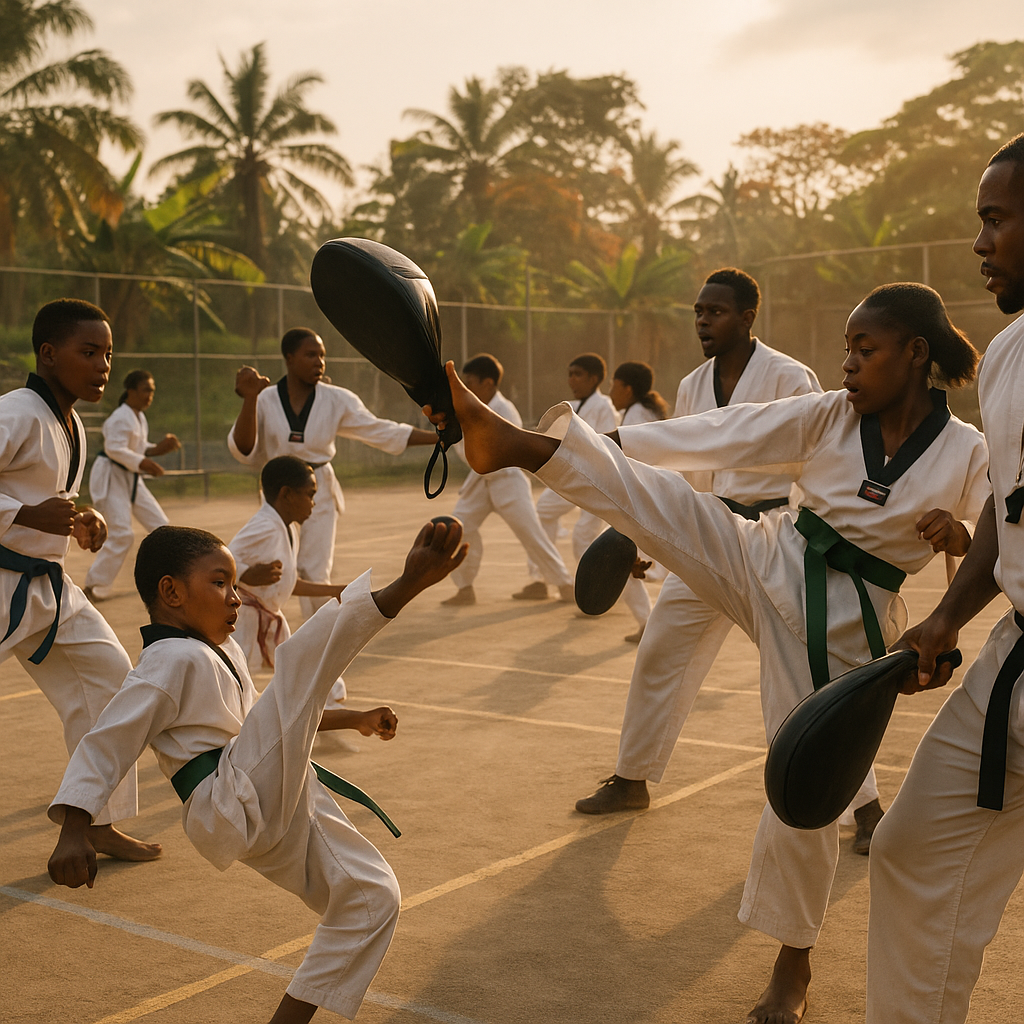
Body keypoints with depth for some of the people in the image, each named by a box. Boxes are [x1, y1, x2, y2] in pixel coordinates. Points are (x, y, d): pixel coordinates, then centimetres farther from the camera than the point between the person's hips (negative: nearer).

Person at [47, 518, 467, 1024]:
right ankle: (407, 585, -42)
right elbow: (104, 745, -13)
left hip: (277, 815, 10)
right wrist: (73, 831, -25)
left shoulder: (222, 651, 23)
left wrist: (353, 718, 34)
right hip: (233, 806, -10)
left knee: (371, 896, 11)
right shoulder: (169, 662, -7)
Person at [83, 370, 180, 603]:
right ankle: (94, 586, -3)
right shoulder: (120, 418, -18)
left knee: (159, 525, 7)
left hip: (132, 478, 10)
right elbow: (115, 449, -27)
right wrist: (143, 463, -33)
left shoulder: (139, 417, 12)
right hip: (111, 478, -10)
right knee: (121, 534, -14)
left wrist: (159, 448, 1)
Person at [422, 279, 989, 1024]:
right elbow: (721, 434, -4)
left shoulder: (968, 455, -7)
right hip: (769, 567, 3)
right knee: (648, 493, -18)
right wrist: (599, 440, -6)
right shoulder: (829, 417, -1)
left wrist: (962, 539, -26)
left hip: (847, 626, -3)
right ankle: (510, 442, -32)